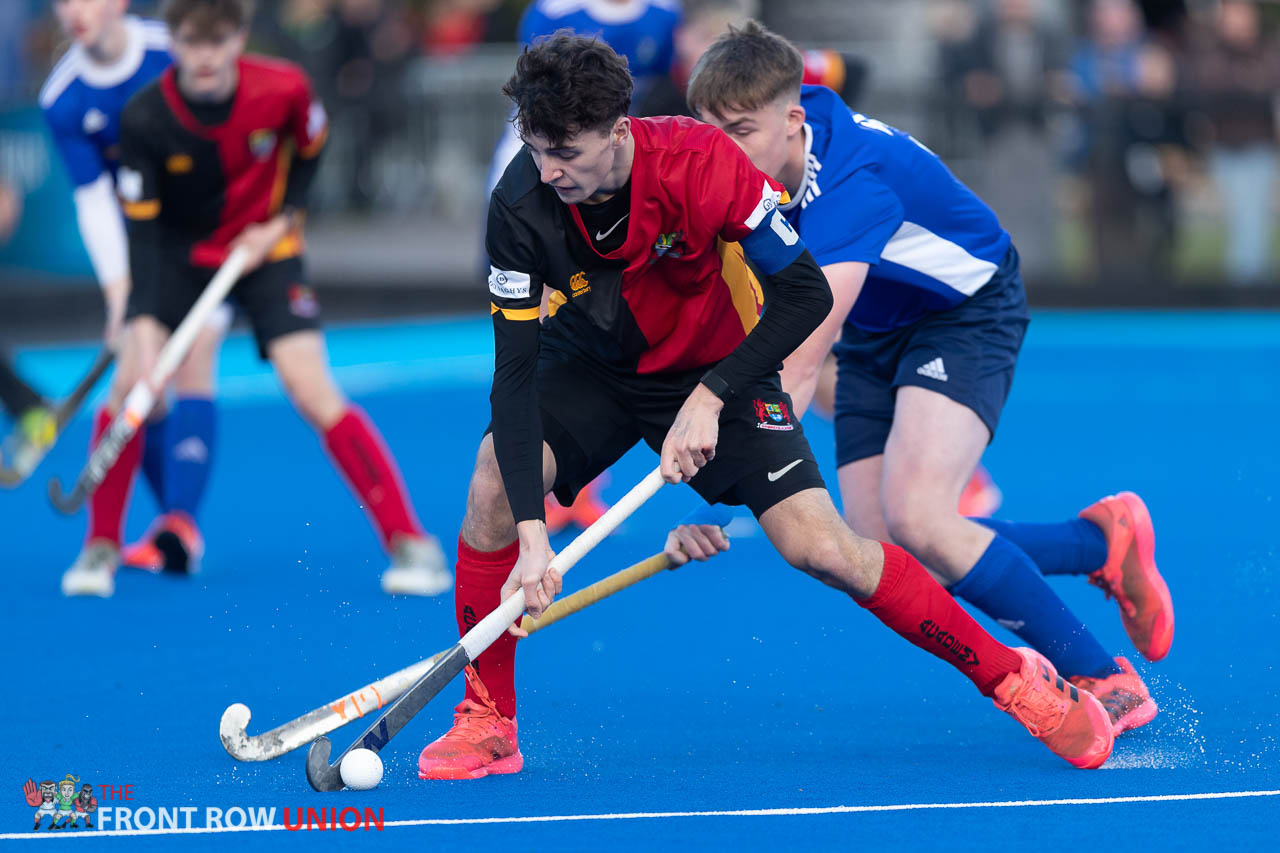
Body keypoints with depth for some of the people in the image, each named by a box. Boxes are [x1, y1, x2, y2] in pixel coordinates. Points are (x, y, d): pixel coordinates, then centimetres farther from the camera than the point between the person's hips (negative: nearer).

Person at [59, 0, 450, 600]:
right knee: (129, 382, -15)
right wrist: (143, 327, -30)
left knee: (313, 393, -14)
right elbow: (143, 229, -21)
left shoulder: (283, 90, -23)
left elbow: (310, 149, 2)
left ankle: (409, 542, -8)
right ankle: (101, 547, 3)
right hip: (180, 253, 1)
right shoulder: (144, 119, -24)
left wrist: (281, 221, -10)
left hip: (266, 250, -1)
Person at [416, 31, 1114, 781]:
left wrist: (710, 397, -32)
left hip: (717, 369, -2)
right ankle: (487, 722, -8)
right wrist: (531, 534, -36)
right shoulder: (522, 206, -28)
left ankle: (1011, 676, 3)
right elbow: (514, 371, -27)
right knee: (495, 485, -24)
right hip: (591, 361, 2)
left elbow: (806, 294, -23)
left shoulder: (700, 164, -32)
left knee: (820, 546, -14)